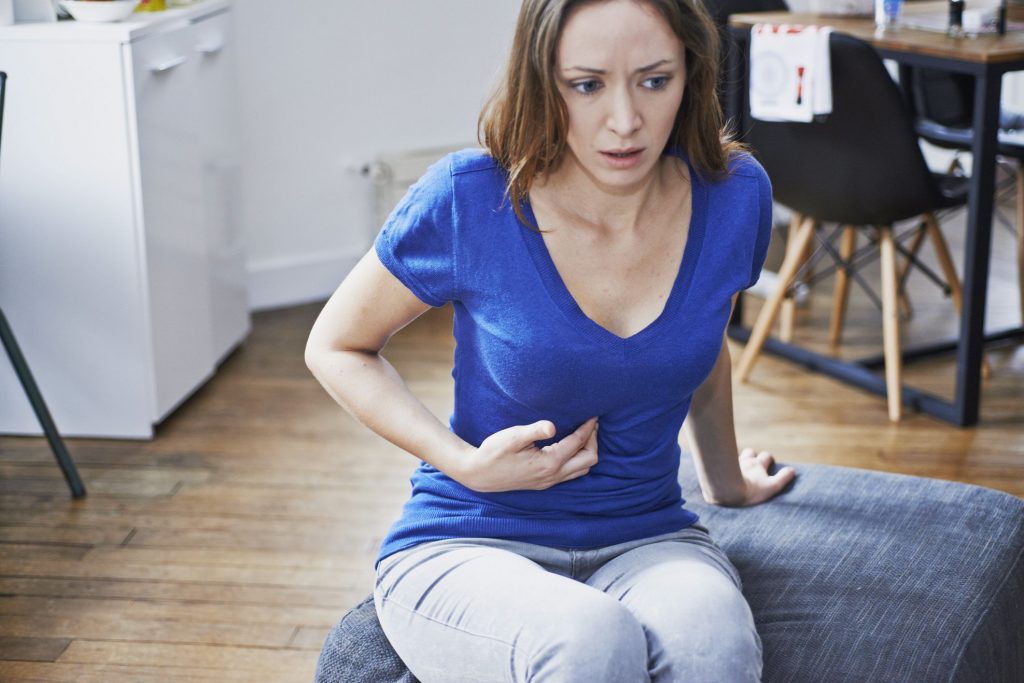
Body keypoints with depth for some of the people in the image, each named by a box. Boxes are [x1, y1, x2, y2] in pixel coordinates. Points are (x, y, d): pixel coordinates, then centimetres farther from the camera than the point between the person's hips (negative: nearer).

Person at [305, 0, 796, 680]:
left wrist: (727, 481, 33)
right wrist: (466, 463, -13)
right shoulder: (468, 202, -15)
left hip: (647, 540, 2)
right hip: (466, 548, -2)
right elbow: (336, 347, 0)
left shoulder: (734, 196, -4)